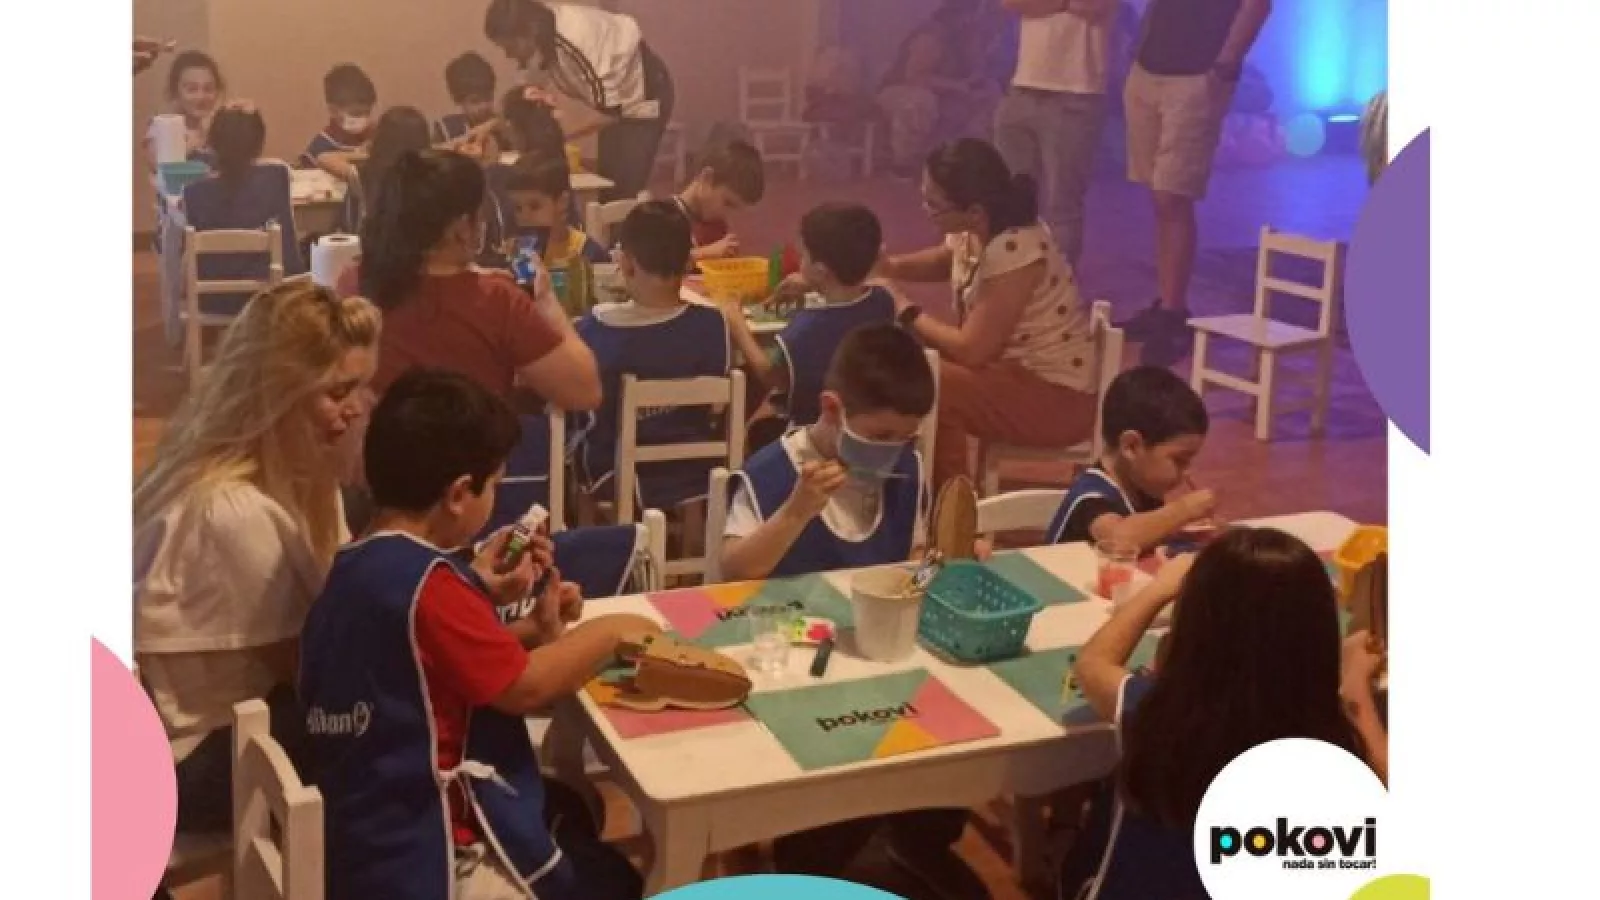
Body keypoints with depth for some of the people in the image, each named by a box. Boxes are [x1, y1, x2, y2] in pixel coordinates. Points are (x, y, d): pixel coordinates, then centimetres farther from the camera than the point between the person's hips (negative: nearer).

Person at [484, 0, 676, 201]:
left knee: (624, 190, -14)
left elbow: (607, 112, -30)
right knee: (608, 184, 11)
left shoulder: (578, 41, -34)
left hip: (643, 93, -8)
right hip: (613, 91, 8)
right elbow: (540, 91, 0)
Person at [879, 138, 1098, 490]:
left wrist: (905, 311, -13)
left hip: (1060, 398, -9)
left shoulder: (1014, 250, -27)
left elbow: (971, 350, -25)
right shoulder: (971, 236, -1)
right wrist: (882, 266, -4)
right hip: (1019, 371, 9)